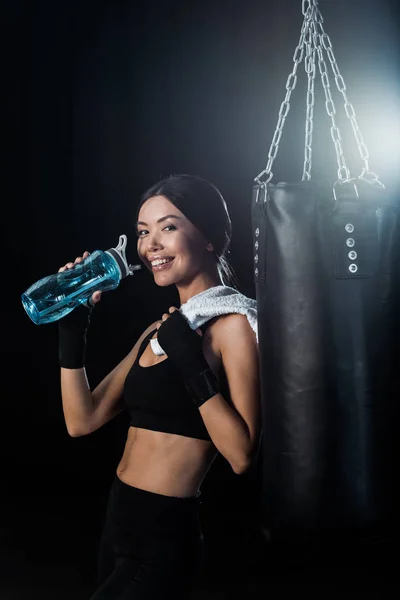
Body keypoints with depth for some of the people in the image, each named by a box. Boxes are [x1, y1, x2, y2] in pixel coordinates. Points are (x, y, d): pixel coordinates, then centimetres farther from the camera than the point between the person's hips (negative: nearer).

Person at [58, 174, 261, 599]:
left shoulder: (232, 324, -13)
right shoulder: (158, 330, 10)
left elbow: (241, 455, -20)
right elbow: (82, 420, 5)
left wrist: (192, 365, -24)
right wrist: (72, 331, -2)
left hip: (163, 538, -8)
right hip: (117, 524, 8)